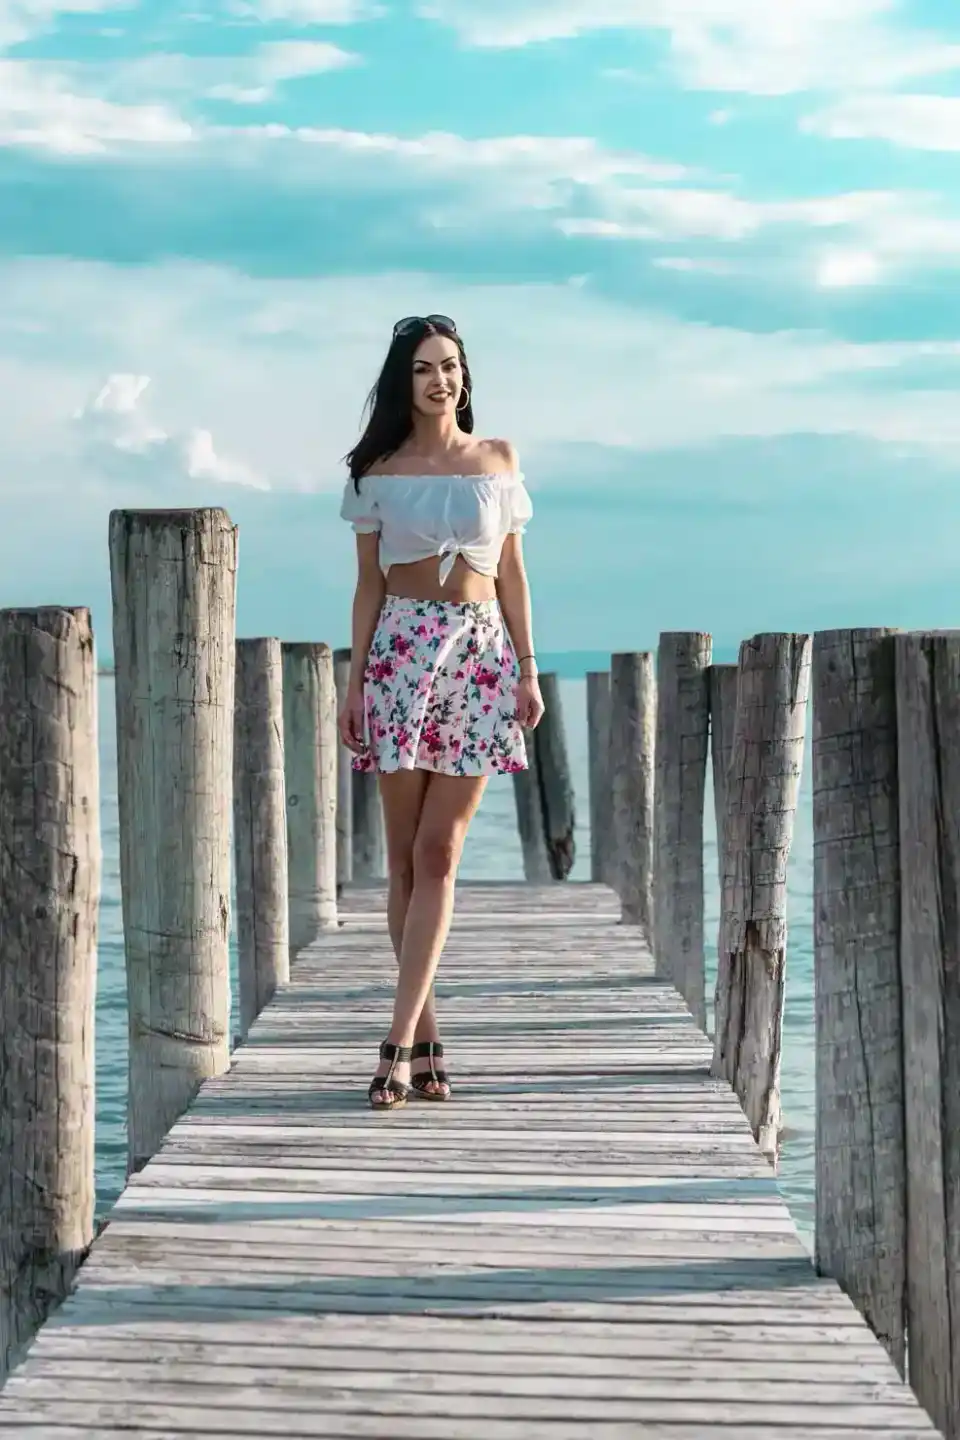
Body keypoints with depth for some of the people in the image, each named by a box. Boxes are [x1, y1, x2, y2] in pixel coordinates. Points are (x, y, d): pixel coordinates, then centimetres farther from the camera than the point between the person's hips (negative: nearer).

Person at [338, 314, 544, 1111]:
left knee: (439, 852, -6)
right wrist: (354, 682, 1)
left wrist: (529, 670, 4)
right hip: (401, 648, 0)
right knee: (406, 855, 1)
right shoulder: (379, 471, 6)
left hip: (481, 649, 0)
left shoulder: (499, 460, 9)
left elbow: (512, 573, 10)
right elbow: (368, 583, 7)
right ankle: (426, 1038, 9)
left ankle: (400, 1041, -9)